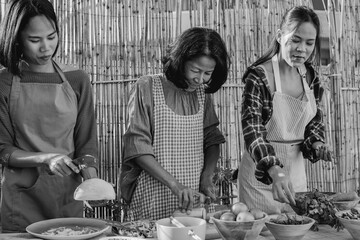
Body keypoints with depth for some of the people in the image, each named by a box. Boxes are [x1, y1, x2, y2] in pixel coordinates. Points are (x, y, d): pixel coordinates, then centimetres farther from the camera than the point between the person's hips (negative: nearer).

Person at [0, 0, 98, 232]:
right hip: (21, 198, -1)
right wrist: (45, 159, -19)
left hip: (68, 197, 2)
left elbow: (87, 142, 3)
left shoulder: (77, 80, 1)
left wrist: (89, 170, -15)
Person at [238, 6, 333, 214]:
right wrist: (275, 171, -38)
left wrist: (316, 143, -9)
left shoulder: (310, 76, 1)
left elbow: (315, 120, 12)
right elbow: (252, 131, -24)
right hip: (262, 172, -5)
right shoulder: (258, 77, -17)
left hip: (296, 169, 6)